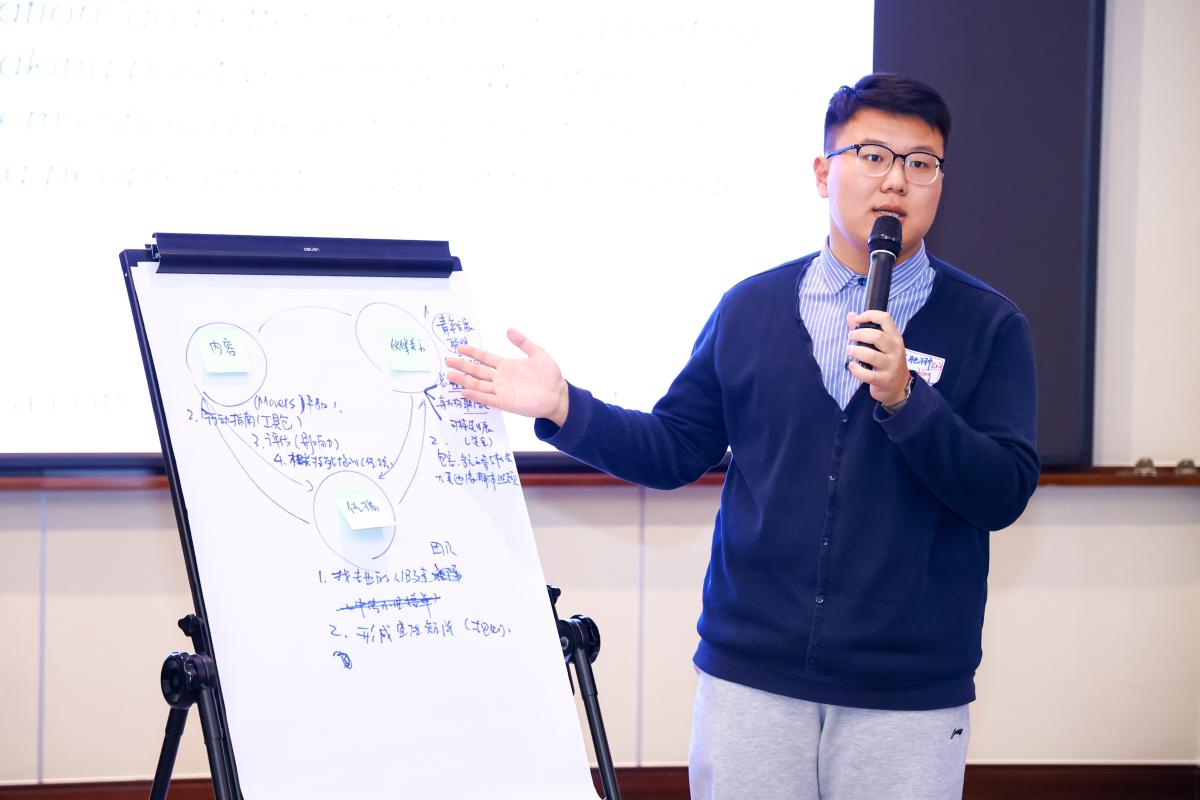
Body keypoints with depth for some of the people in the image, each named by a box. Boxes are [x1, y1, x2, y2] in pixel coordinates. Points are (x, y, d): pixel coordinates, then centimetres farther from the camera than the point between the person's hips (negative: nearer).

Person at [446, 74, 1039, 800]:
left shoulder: (988, 325, 0)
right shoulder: (752, 307, 7)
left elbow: (1004, 494, -9)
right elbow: (675, 451, 11)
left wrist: (903, 397, -20)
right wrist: (564, 408, -1)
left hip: (909, 697, -1)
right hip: (751, 678, 2)